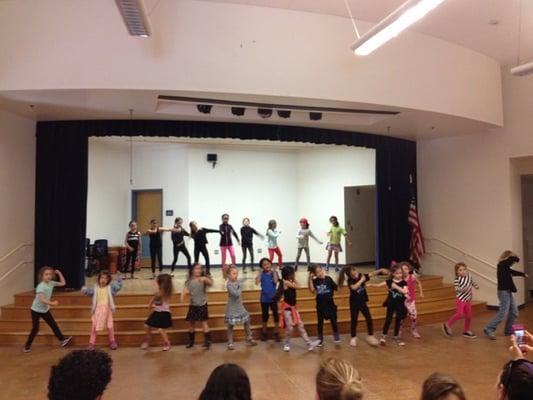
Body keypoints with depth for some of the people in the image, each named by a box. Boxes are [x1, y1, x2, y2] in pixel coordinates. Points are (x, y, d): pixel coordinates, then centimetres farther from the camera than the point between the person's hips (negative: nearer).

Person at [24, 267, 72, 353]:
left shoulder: (51, 283, -6)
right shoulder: (41, 286, -27)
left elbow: (63, 283, 5)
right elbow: (42, 299, -36)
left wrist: (59, 274, -5)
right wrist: (52, 303, -43)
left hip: (45, 310, 6)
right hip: (36, 310, -6)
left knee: (53, 325, 8)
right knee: (35, 329, -2)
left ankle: (62, 340, 13)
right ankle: (27, 346, 15)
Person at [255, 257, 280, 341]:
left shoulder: (274, 273, -3)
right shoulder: (261, 274, -3)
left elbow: (275, 281, -19)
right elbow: (257, 282, -18)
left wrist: (273, 271, -16)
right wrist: (260, 272, -15)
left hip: (273, 297, 0)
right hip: (264, 298, 1)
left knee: (275, 314, 2)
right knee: (265, 315, 11)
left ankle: (276, 333, 17)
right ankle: (264, 333, 26)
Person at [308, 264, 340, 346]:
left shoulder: (328, 279, -7)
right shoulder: (315, 281, -4)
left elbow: (336, 288, -1)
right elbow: (312, 290, -18)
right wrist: (310, 279, -20)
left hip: (330, 304, -1)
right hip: (320, 305, 1)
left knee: (333, 320, 8)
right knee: (320, 322, 9)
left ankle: (336, 336, 28)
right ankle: (320, 339, 21)